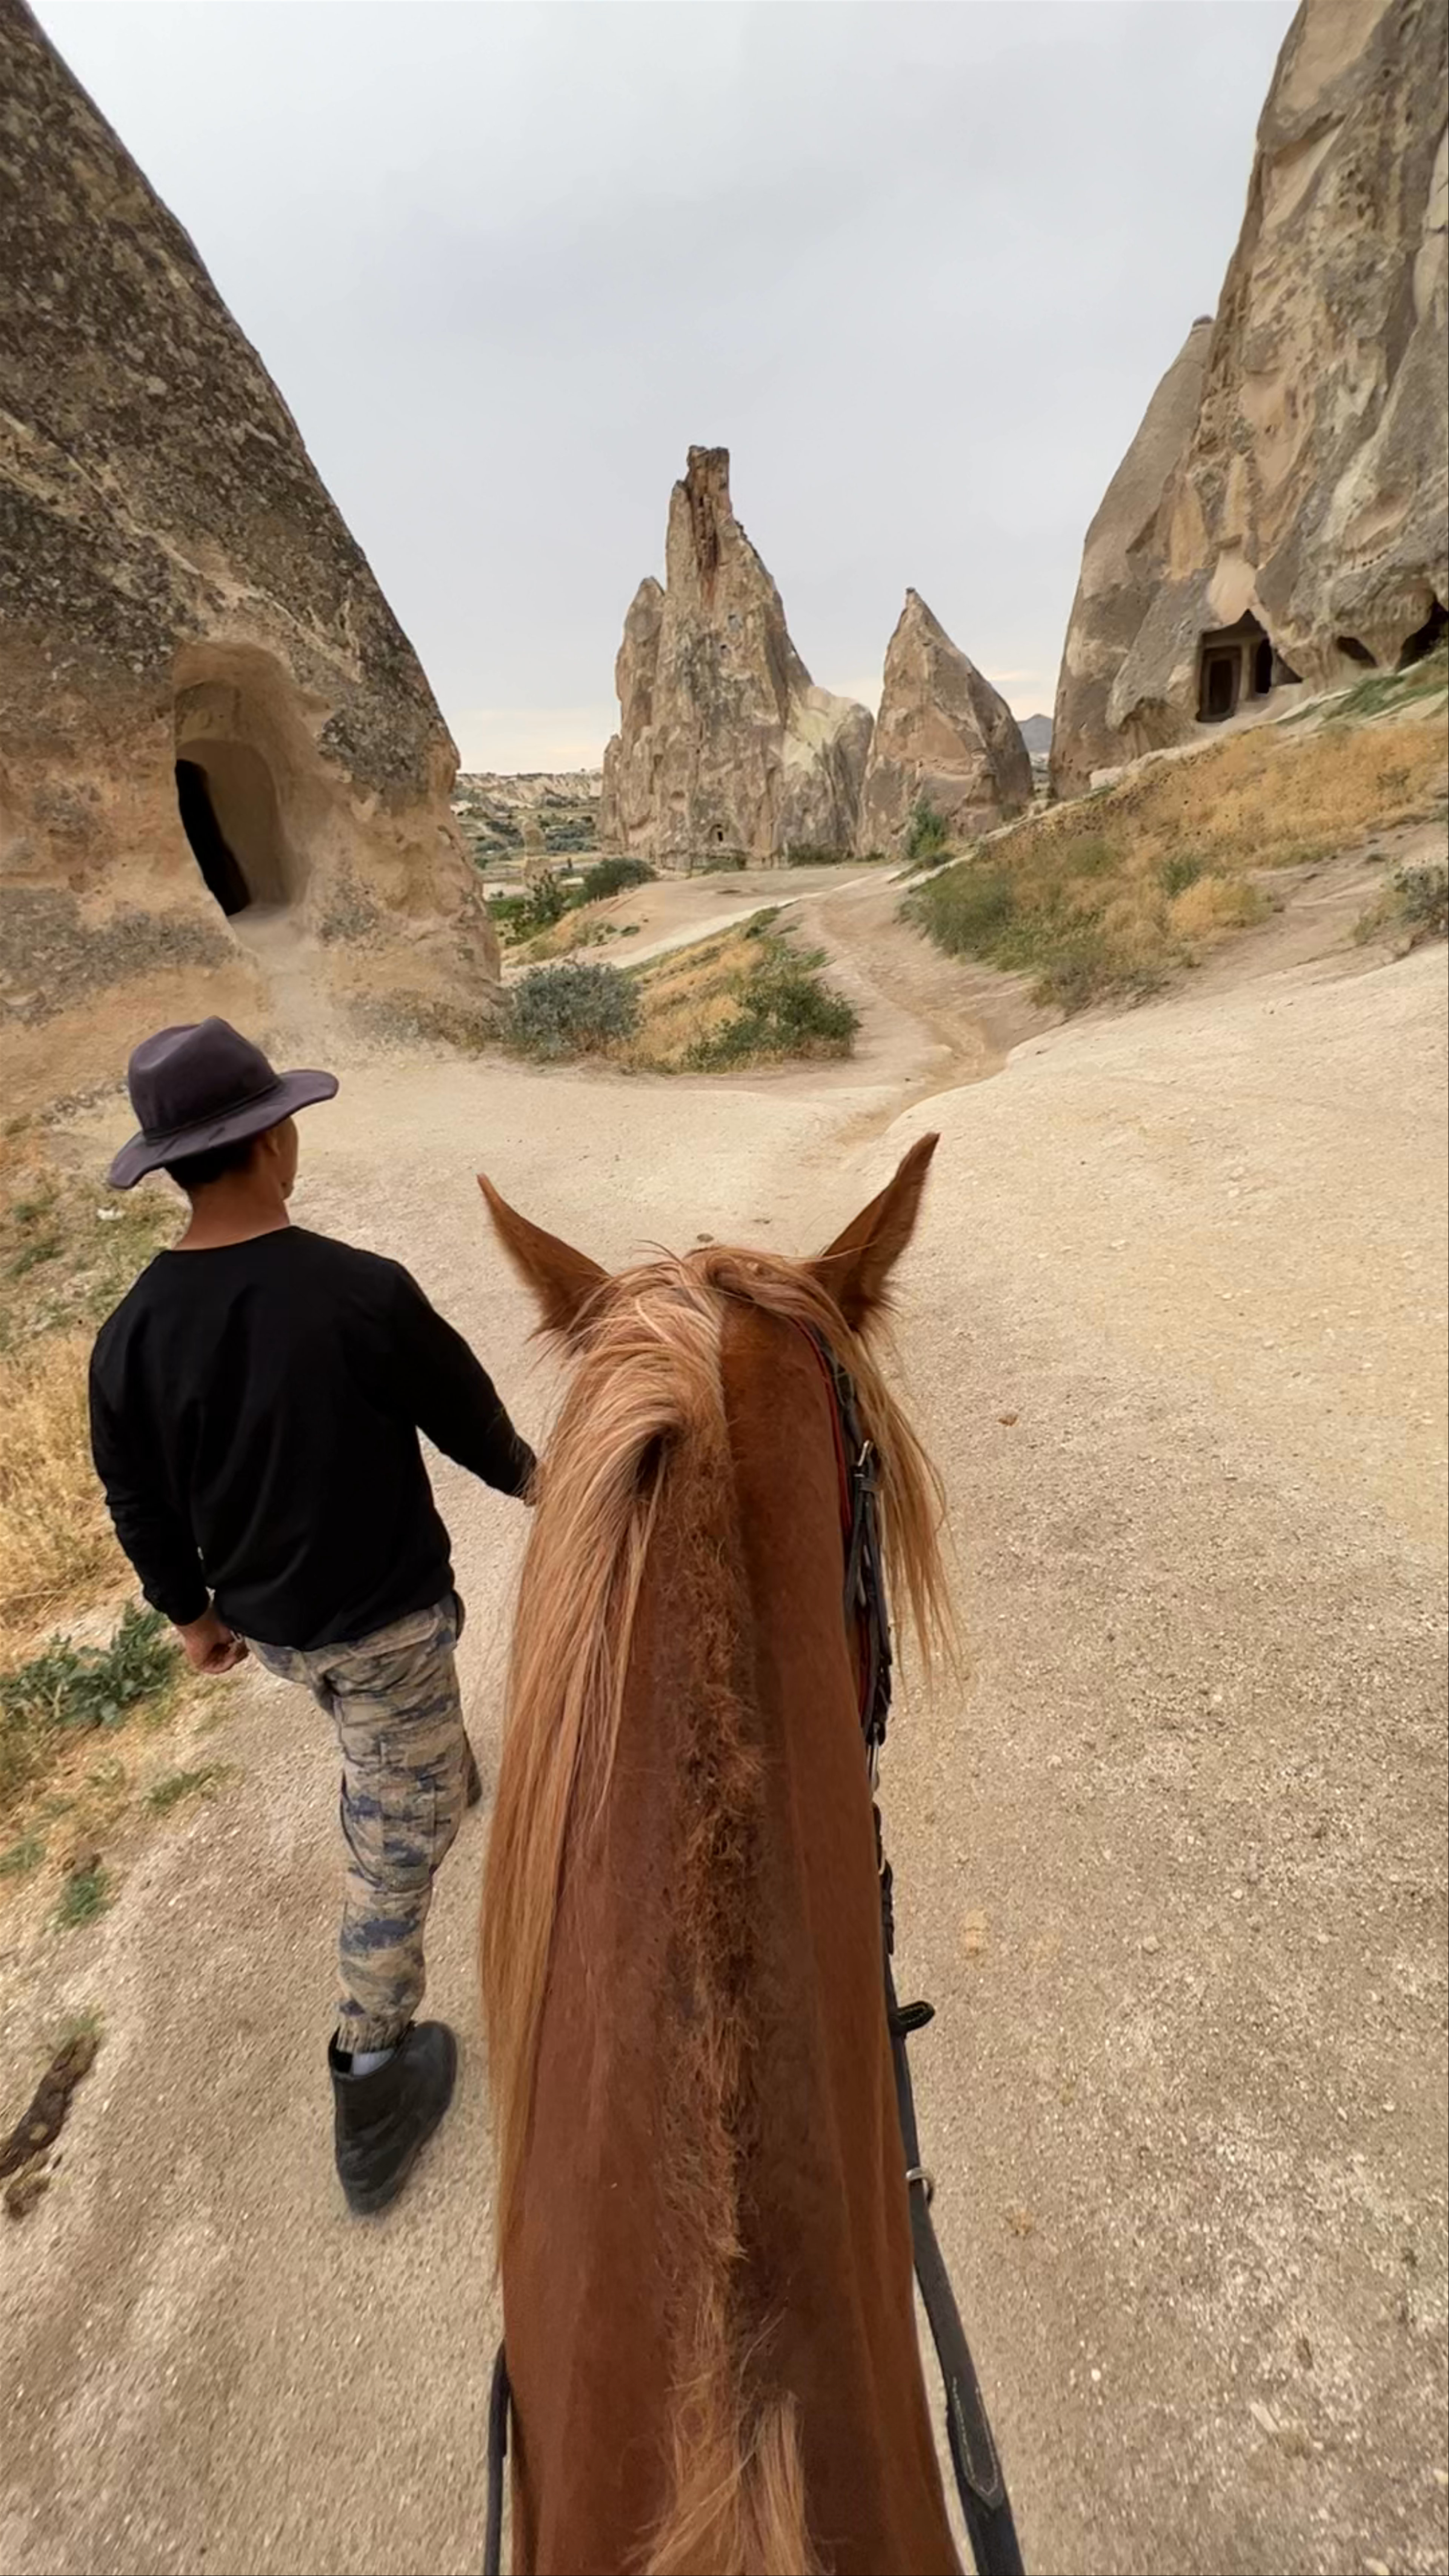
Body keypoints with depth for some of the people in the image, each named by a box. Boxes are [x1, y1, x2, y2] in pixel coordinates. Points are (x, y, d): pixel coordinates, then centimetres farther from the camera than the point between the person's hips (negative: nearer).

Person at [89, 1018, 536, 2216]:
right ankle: (370, 2093, 27)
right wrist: (524, 1473, 10)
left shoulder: (130, 1335, -15)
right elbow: (466, 1416, -12)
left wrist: (195, 1612, 16)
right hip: (386, 1619, -5)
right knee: (395, 1843, 13)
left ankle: (442, 1784, 67)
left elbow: (141, 1509, -2)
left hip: (266, 1621, 6)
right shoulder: (366, 1292, -28)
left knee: (388, 1746, 37)